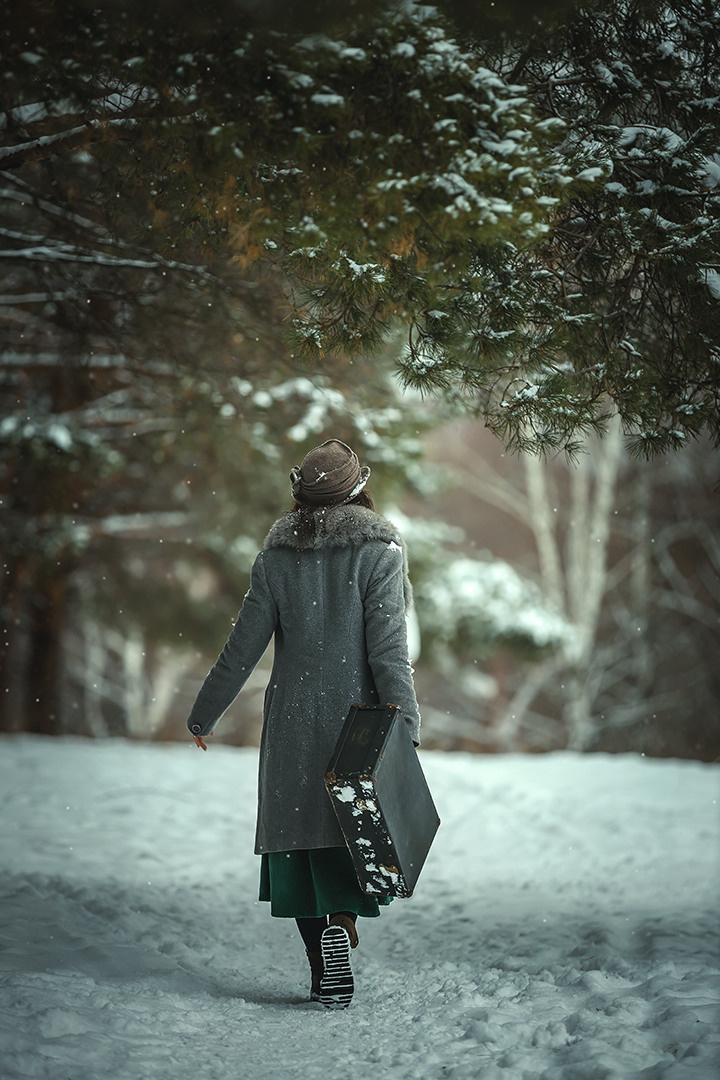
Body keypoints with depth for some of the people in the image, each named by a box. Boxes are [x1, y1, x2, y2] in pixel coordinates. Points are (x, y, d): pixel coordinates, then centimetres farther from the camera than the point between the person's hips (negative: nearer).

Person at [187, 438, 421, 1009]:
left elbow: (243, 648, 3)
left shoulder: (276, 559, 1)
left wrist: (204, 714, 15)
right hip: (357, 721, -2)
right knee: (351, 832, 7)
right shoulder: (378, 554, -5)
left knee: (300, 837, 9)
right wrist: (406, 731, -14)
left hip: (294, 724, 2)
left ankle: (325, 972, 7)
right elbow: (387, 650, -12)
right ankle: (340, 922, -19)